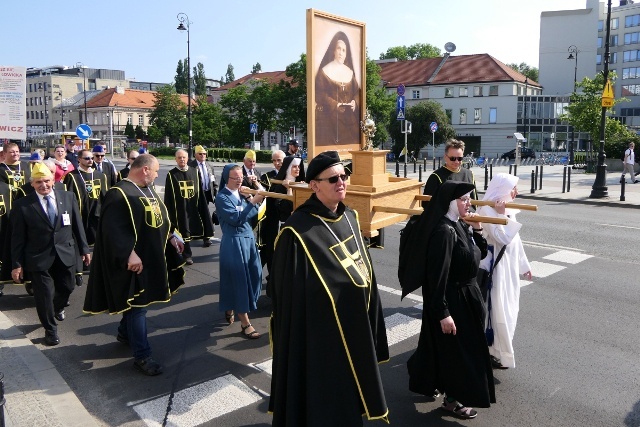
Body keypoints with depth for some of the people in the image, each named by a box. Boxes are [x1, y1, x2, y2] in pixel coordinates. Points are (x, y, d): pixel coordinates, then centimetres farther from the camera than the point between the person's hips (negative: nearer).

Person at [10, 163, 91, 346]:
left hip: (65, 254, 3)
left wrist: (84, 249, 6)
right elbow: (18, 238, -6)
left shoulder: (68, 197, -2)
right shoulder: (22, 205, -9)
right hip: (39, 258, -3)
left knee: (67, 287, 18)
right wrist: (17, 264, -6)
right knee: (44, 295, 5)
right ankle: (50, 329, 26)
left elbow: (77, 225, 5)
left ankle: (58, 308, 52)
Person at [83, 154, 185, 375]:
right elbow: (114, 229, -26)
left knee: (138, 301, 22)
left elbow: (160, 217, 20)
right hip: (134, 260, -9)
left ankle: (125, 332, 45)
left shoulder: (149, 190, 10)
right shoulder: (119, 194, -19)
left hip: (153, 255, 9)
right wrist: (129, 254, -33)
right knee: (137, 304, -2)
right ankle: (142, 355, 8)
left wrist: (171, 237, 12)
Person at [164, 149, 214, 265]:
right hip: (179, 209, -3)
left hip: (193, 208, 3)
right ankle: (187, 255, 14)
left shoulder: (195, 172, 4)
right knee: (184, 232, 2)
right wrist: (169, 210, -4)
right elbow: (168, 196, -1)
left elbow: (200, 191, 6)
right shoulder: (171, 174, -2)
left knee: (192, 229, 10)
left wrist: (201, 207, 3)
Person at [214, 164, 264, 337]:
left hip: (248, 238, 7)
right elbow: (236, 219, -21)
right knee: (239, 279, -3)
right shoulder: (222, 197, -9)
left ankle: (230, 309, 35)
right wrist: (253, 202, -23)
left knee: (253, 275, 13)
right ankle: (245, 323, 5)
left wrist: (249, 198, -7)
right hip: (234, 242, -7)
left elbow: (253, 216, 5)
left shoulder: (242, 193, 10)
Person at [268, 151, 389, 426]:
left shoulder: (350, 218, 1)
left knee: (349, 396, 23)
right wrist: (293, 344, -13)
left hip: (354, 326, 7)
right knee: (325, 403, 10)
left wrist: (367, 324, 14)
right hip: (320, 334, -7)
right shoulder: (297, 231, -22)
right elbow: (288, 295, -17)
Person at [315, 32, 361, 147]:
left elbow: (357, 91, 14)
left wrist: (355, 102, -7)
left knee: (350, 142, -1)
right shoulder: (325, 71, 1)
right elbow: (320, 94, -8)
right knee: (332, 146, -11)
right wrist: (334, 105, -19)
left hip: (349, 117, 5)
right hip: (331, 117, -5)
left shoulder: (350, 72, 17)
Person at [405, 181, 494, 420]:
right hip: (453, 299, -10)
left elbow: (480, 253, 12)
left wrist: (477, 229, -4)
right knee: (456, 349, 6)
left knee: (457, 347, 24)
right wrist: (443, 313, -25)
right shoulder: (443, 232, -26)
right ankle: (452, 399, 26)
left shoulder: (460, 225, 2)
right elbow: (437, 276, -26)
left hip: (465, 294, 10)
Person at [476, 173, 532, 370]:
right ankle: (496, 352, 13)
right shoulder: (487, 210, -18)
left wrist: (524, 265, 19)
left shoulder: (507, 209, 9)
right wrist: (502, 215, -22)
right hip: (496, 266, -9)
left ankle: (499, 349, 33)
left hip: (510, 265, 9)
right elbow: (503, 238, -24)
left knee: (508, 309, 17)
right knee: (498, 309, -1)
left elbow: (515, 239, 16)